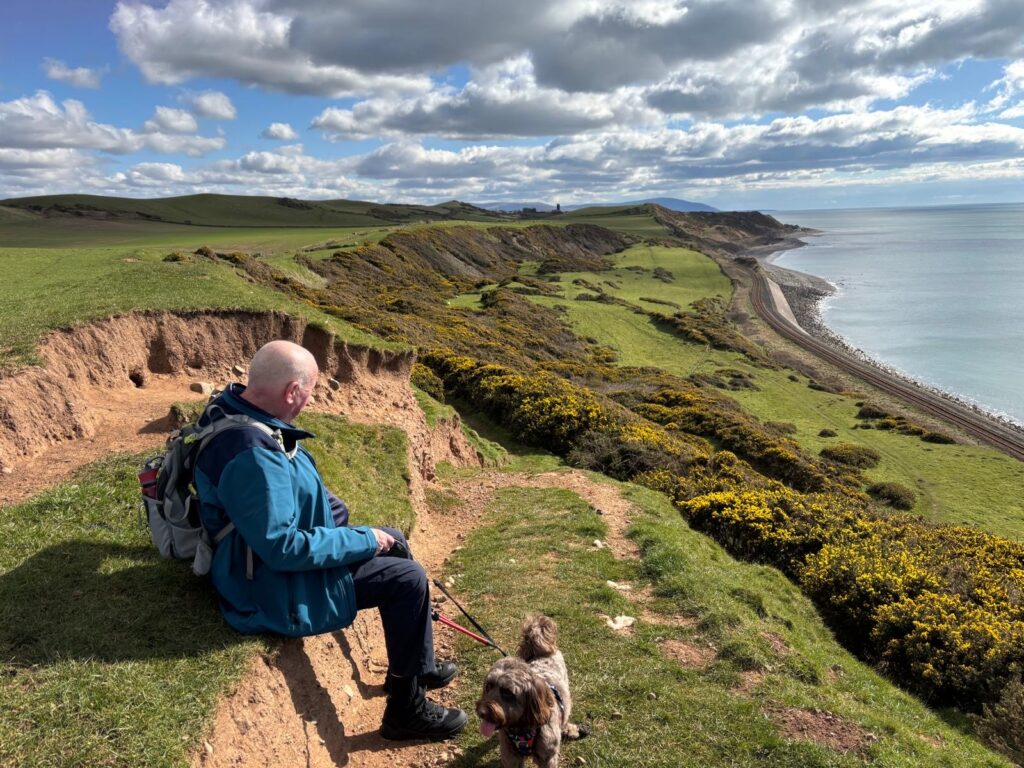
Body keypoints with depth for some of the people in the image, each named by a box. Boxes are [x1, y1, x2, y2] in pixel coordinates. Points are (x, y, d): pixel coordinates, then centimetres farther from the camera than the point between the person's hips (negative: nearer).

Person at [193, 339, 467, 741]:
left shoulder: (232, 405, -3)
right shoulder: (252, 456, -35)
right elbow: (284, 548, -32)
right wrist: (363, 539, -20)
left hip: (283, 548, 10)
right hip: (275, 589, -10)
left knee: (392, 541, 17)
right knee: (408, 579, -12)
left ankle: (420, 665, 31)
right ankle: (406, 710, 7)